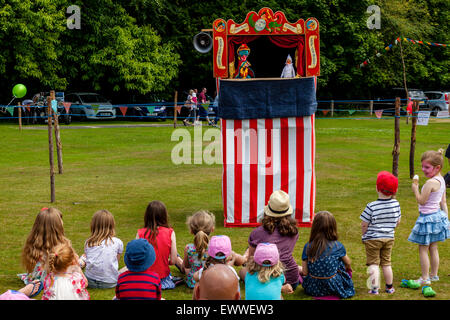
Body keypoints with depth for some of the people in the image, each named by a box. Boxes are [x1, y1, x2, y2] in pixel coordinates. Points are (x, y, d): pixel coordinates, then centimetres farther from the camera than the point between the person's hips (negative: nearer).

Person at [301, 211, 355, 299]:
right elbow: (348, 264, 11)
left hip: (313, 289, 0)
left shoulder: (308, 247, -7)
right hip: (333, 287, 0)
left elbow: (305, 272, -4)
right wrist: (348, 269, 35)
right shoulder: (338, 246, -9)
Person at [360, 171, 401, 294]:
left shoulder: (371, 206, -21)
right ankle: (389, 287, 23)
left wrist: (364, 235, 7)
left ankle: (374, 288, 0)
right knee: (386, 263, 15)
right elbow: (397, 222, 5)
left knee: (373, 263, 4)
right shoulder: (396, 204, -7)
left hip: (373, 239, -4)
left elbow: (364, 225, -12)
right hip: (389, 238, 4)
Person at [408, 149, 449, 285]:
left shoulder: (431, 183, -25)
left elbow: (421, 201, -21)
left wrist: (415, 188, -7)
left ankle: (425, 278, 7)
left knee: (423, 249, 2)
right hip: (438, 216, 9)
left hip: (428, 218, -9)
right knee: (433, 248, 19)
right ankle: (434, 274, 29)